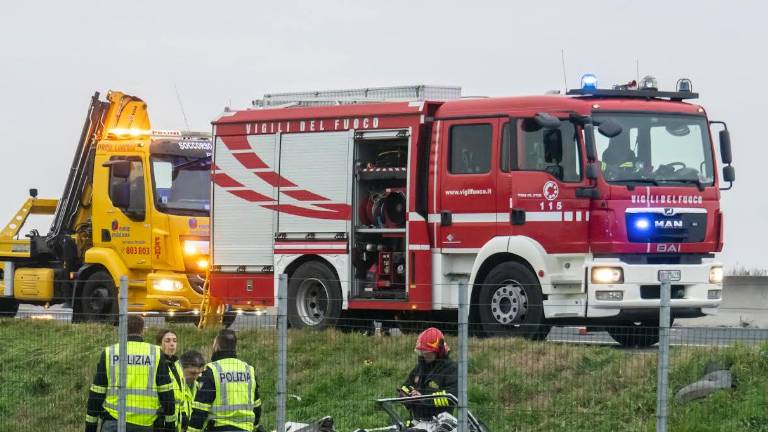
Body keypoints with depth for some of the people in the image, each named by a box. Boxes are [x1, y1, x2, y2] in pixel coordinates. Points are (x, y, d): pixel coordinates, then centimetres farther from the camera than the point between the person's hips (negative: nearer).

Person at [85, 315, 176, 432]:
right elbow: (166, 392, 3)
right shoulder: (156, 353, 4)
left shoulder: (108, 353, 4)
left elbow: (96, 393, 6)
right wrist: (170, 422, 10)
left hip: (114, 423, -1)